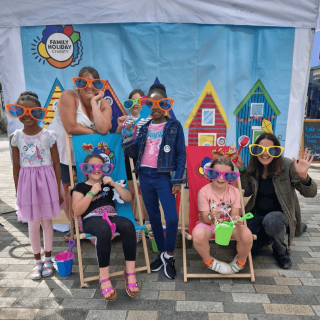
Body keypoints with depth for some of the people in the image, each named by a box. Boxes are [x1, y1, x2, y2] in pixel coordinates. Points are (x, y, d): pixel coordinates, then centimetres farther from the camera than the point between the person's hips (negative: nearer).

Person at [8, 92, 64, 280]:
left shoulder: (49, 135, -7)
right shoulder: (16, 137, -1)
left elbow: (56, 164, -4)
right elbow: (16, 167, 5)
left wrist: (59, 190, -4)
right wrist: (18, 192, 6)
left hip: (46, 182, -1)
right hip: (27, 183, 2)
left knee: (47, 222, 11)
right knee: (33, 224, 11)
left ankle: (47, 259, 31)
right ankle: (37, 260, 31)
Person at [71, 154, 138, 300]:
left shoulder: (108, 184, 21)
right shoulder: (81, 187, 11)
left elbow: (128, 198, 11)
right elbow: (77, 212, -3)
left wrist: (114, 184, -1)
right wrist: (91, 193, -10)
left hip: (112, 217, 3)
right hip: (92, 220, -3)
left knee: (128, 225, -32)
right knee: (104, 230, -40)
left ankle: (130, 273, -22)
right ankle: (104, 278, -26)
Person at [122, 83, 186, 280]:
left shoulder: (174, 126, -2)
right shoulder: (144, 127, 8)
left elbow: (181, 155, -3)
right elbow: (133, 153, 7)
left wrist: (178, 180, -9)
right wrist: (128, 136, -8)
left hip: (164, 177, -4)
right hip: (145, 176, 4)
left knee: (171, 218, -10)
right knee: (153, 217, 13)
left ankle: (169, 256, 15)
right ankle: (162, 253, 31)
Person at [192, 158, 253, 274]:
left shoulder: (234, 192, -7)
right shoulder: (204, 191, -15)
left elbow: (234, 215, -8)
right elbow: (205, 218, -17)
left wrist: (236, 219, -34)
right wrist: (211, 216, -42)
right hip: (208, 223, -2)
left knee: (247, 235, -27)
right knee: (198, 234, -36)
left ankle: (240, 262, 9)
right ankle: (209, 261, -1)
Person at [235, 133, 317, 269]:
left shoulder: (287, 166, -17)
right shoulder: (254, 167, -5)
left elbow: (311, 193, -16)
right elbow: (247, 192, 0)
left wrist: (303, 177, -38)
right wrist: (241, 169, -10)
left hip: (281, 213, -4)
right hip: (258, 214, 4)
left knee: (271, 220, -39)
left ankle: (281, 251, -5)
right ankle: (269, 232, 24)